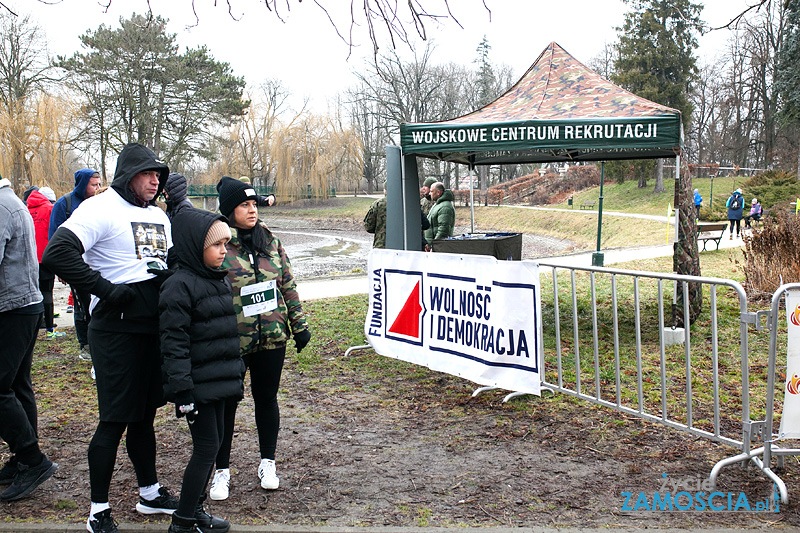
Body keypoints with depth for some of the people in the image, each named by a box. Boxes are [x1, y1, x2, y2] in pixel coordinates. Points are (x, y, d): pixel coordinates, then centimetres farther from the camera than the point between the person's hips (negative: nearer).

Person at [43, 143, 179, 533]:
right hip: (116, 329, -7)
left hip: (153, 327, 7)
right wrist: (105, 289, -21)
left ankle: (150, 493, 31)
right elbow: (58, 253, -22)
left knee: (145, 414, 17)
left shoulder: (158, 216, 15)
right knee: (114, 419, -2)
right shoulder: (101, 208, -10)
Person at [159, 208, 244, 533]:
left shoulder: (220, 278, 12)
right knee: (206, 446, -5)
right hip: (198, 384, -8)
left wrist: (236, 375, 21)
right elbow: (173, 343, -18)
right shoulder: (179, 286, -15)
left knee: (213, 442, 14)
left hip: (219, 381, 9)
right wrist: (182, 392, -21)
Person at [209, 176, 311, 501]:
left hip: (271, 337, 4)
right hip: (230, 341, -4)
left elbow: (288, 285, 12)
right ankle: (222, 471, 20)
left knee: (267, 398, 13)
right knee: (226, 402, 5)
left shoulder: (271, 242, 6)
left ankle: (268, 464, 29)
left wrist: (299, 324, 11)